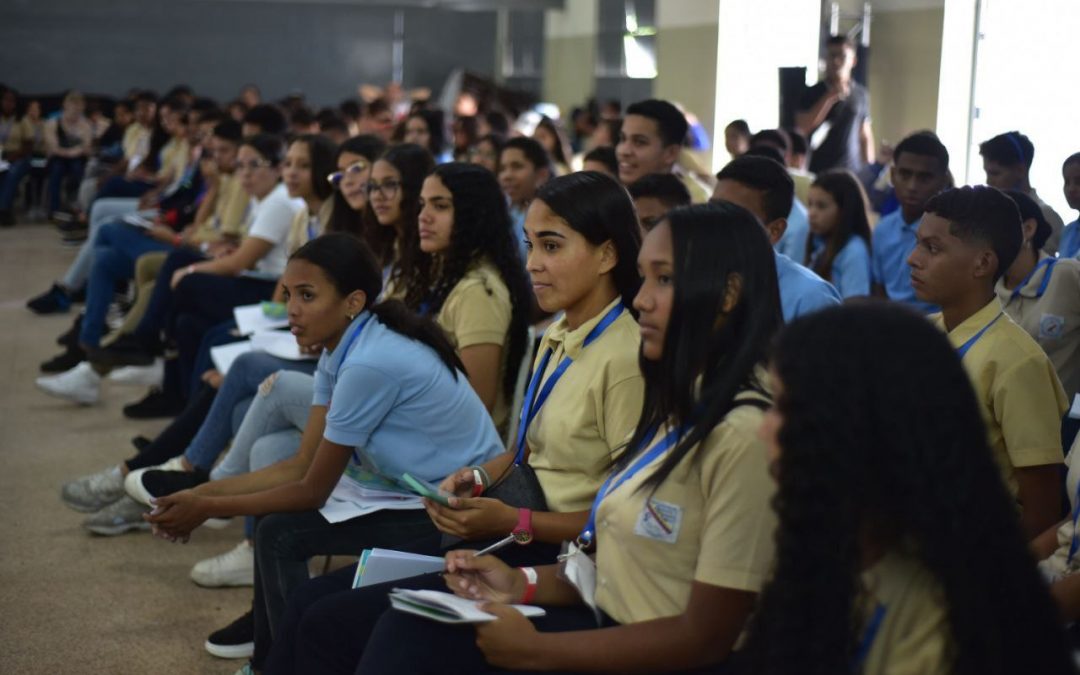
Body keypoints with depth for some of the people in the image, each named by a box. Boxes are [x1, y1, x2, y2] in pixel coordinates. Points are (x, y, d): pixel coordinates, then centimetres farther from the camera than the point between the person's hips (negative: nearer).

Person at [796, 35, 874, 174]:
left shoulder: (861, 94, 10)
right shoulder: (813, 93, 3)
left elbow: (865, 136, 14)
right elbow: (802, 128, -9)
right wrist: (829, 98, -13)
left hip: (853, 171, 2)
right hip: (819, 171, -2)